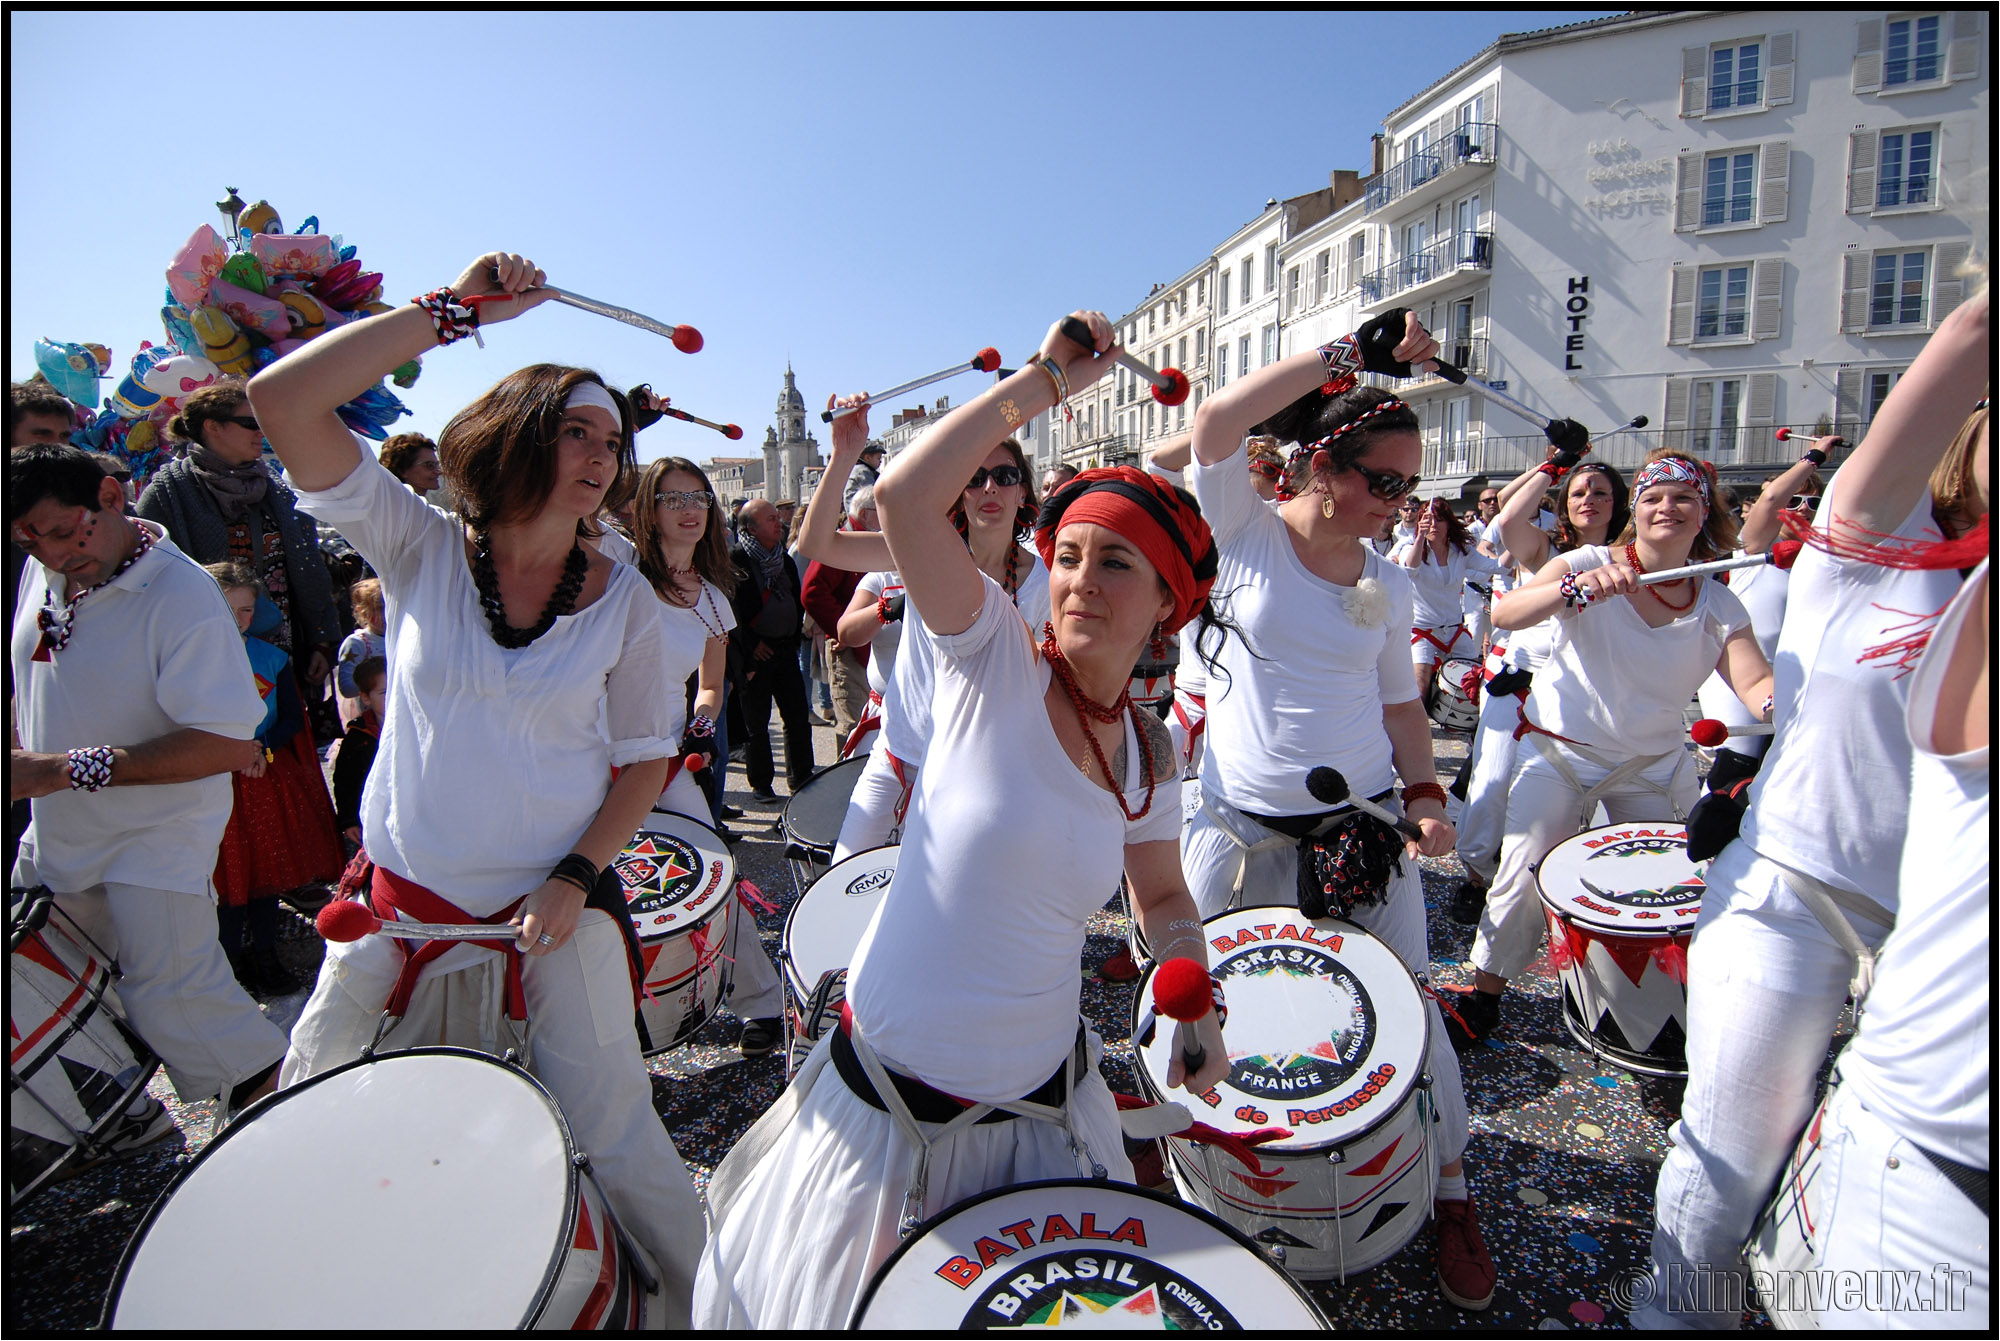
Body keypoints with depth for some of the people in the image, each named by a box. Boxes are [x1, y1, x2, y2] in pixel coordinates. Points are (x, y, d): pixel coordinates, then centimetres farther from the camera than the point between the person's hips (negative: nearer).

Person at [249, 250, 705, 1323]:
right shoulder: (420, 547, -4)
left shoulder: (624, 602, -5)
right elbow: (282, 399, -14)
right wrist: (454, 310, -16)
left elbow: (645, 758, 0)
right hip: (400, 898, 2)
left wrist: (575, 879, -11)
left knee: (614, 1142, 2)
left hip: (554, 909, -1)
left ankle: (702, 1305, 28)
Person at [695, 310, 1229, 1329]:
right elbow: (903, 496, -28)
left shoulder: (1149, 753, -1)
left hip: (1037, 1108, 4)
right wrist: (1048, 376, -21)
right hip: (887, 1097, -3)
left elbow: (1163, 898, 11)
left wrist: (1200, 1016, -4)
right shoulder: (993, 658, -15)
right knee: (832, 1308, 20)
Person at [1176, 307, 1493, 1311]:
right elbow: (1216, 420, -21)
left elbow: (1400, 702, 13)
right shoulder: (1243, 533, -5)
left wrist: (1424, 793, -3)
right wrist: (1353, 352, -19)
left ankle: (1450, 1193, 32)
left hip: (1362, 830, 3)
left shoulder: (1388, 586, 6)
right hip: (1239, 834, -2)